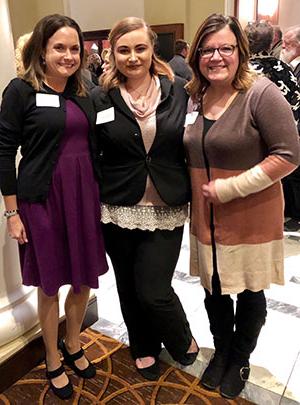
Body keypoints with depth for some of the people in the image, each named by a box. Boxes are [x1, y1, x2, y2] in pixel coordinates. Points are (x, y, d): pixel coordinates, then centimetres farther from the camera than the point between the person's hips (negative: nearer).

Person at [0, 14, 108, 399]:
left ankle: (72, 345, 40)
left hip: (84, 195, 5)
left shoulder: (83, 94, 10)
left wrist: (98, 196, 11)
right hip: (42, 199, -5)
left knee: (85, 280, 14)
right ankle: (53, 362, 33)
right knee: (50, 286, 10)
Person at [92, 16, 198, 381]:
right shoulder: (100, 98, -2)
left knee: (153, 291, -2)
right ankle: (144, 348, 43)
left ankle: (182, 341, 32)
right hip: (117, 211, 1)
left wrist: (192, 192, 2)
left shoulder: (176, 91, 0)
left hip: (166, 210, -1)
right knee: (129, 286, 15)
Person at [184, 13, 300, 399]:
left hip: (251, 218, -5)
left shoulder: (261, 93, -14)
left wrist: (231, 188, -20)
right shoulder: (194, 96, 5)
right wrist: (200, 191, 3)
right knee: (214, 290, 18)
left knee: (249, 294, 14)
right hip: (207, 217, 5)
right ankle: (221, 351, 44)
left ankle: (240, 360, 40)